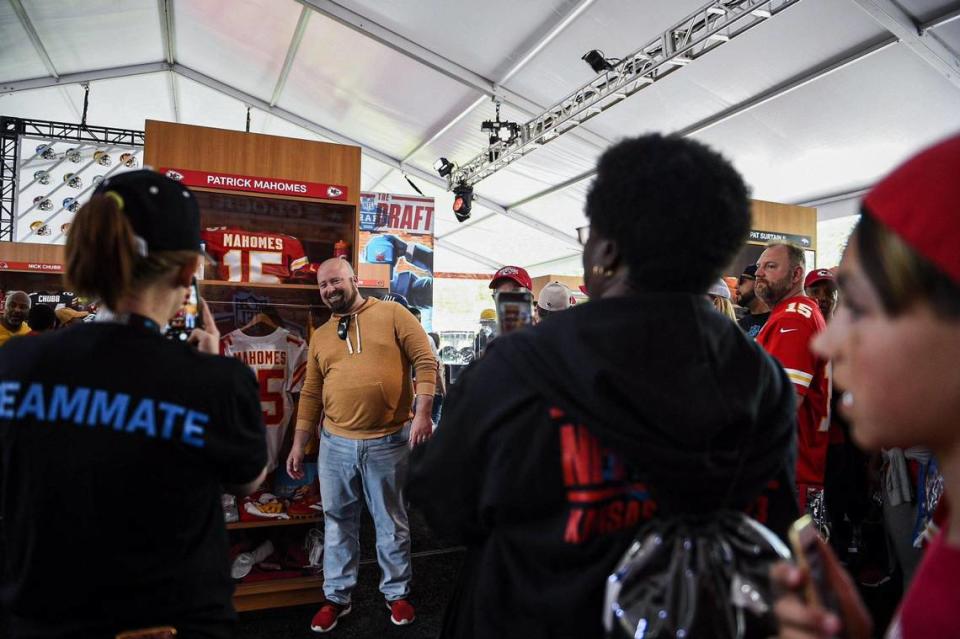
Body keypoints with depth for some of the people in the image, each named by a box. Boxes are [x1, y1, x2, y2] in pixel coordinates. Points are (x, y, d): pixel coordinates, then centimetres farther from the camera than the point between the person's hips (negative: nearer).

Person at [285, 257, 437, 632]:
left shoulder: (392, 314, -3)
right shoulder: (320, 336, 10)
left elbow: (425, 361, -7)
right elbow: (311, 395, 12)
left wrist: (423, 413, -16)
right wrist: (299, 444, 10)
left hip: (389, 442, -3)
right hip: (335, 443, 4)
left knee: (391, 522, 12)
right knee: (338, 522, 15)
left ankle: (397, 593, 31)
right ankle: (337, 597, 32)